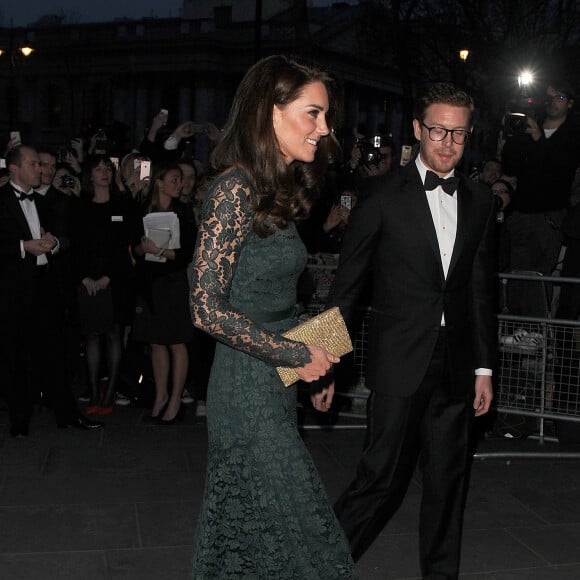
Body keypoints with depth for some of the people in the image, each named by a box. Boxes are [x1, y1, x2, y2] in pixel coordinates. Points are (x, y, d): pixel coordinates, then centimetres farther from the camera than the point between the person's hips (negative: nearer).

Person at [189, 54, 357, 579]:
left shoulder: (276, 189, 11)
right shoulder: (236, 188, -17)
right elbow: (207, 308, -21)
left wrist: (314, 357, 9)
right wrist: (297, 355, -15)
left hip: (272, 386, 9)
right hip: (250, 388, -9)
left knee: (245, 528, 18)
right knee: (289, 532, 1)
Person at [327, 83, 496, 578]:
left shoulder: (479, 203, 9)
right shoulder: (384, 199, -4)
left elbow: (481, 291, 13)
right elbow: (346, 288, -3)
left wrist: (484, 368, 11)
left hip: (455, 367, 5)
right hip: (400, 365, -4)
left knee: (448, 482, 13)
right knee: (382, 479, -2)